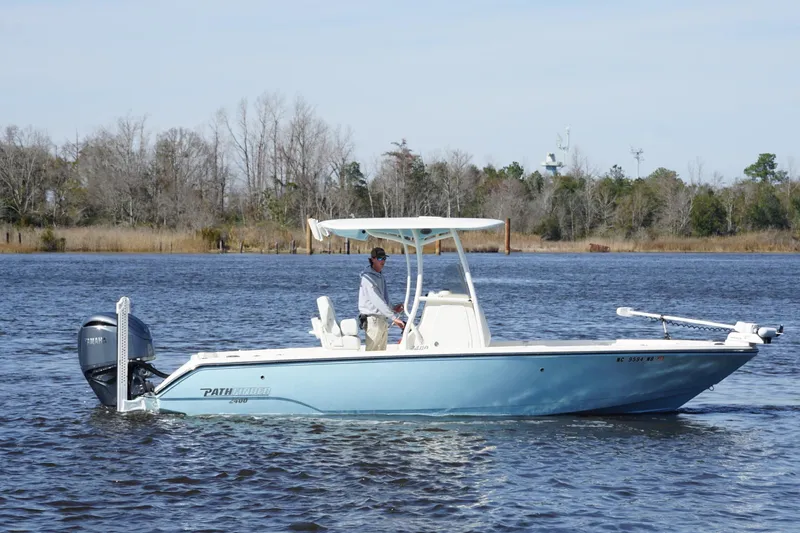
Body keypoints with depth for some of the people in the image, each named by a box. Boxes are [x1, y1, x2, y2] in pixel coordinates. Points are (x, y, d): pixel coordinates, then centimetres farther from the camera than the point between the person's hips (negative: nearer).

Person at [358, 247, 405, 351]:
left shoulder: (380, 276, 15)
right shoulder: (368, 277, -15)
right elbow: (377, 301, -23)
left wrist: (392, 308, 0)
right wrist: (394, 317, -27)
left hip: (383, 319, 9)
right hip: (372, 319, -9)